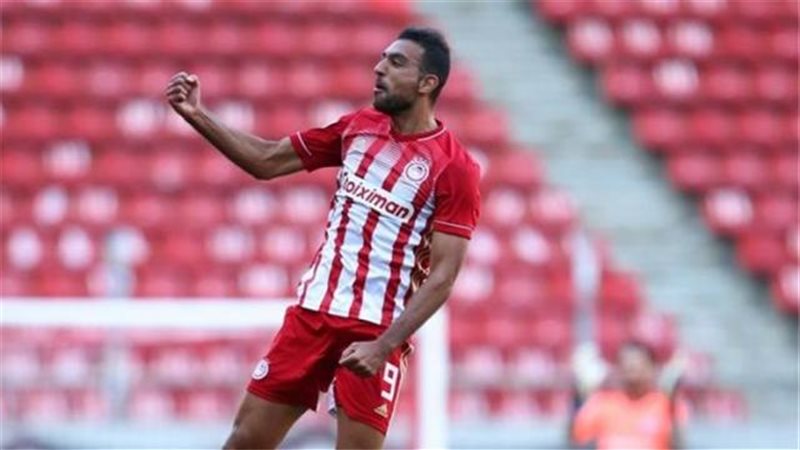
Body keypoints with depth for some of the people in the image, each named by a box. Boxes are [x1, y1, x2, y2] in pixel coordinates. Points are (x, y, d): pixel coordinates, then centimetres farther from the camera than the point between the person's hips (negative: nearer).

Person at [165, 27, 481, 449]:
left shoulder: (455, 169, -10)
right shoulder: (357, 126, 9)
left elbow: (442, 275, -13)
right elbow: (267, 160, 15)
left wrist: (384, 346, -22)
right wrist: (196, 115, 4)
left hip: (375, 334, -6)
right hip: (312, 312, 6)